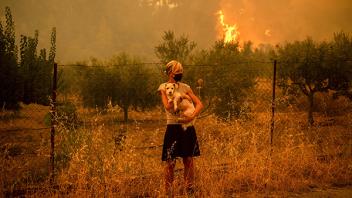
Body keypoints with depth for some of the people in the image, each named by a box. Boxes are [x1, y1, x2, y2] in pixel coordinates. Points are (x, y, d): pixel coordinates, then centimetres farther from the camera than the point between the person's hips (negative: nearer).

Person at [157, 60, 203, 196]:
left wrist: (192, 116, -17)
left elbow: (199, 104, 0)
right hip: (173, 127, -3)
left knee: (189, 160, 6)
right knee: (170, 162, -1)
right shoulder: (163, 87, 1)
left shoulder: (185, 87, 9)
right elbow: (168, 106, -15)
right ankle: (168, 192, 7)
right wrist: (182, 97, -11)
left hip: (187, 127, 3)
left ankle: (189, 189, 16)